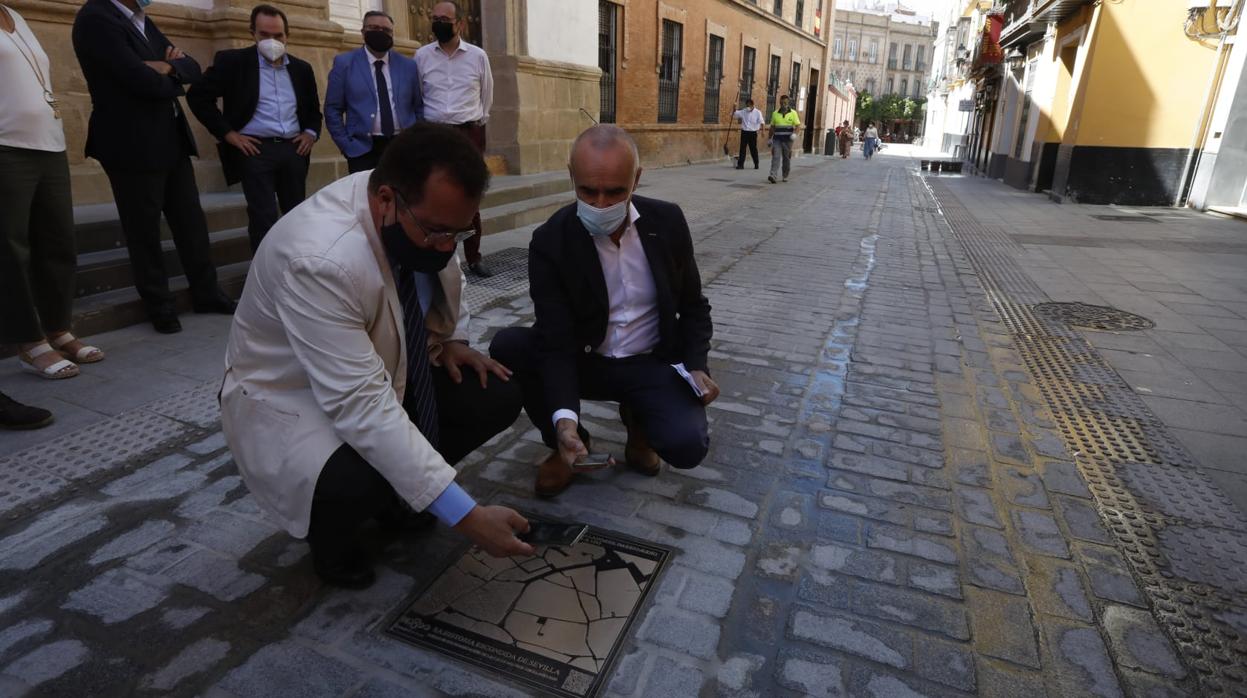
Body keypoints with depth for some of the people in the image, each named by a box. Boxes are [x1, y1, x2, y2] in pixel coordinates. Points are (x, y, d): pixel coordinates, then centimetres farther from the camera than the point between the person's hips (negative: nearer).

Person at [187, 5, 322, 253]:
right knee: (264, 218, -9)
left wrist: (311, 132, 8)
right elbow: (198, 96, -2)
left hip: (293, 149, 4)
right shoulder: (232, 61, 0)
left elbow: (313, 108, 26)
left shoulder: (301, 68, 13)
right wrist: (228, 133, -8)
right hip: (255, 149, -4)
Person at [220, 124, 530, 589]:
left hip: (386, 369, 7)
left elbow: (445, 281, 10)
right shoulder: (318, 261, -37)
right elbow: (362, 405, -40)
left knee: (498, 396, -12)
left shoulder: (426, 216, -15)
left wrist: (451, 339, -10)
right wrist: (465, 515, -41)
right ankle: (328, 532, 3)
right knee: (355, 484, -35)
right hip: (289, 397, -6)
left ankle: (399, 491, 11)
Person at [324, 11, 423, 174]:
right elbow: (333, 110, 3)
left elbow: (419, 108, 14)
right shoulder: (344, 63, 3)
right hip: (363, 149, -2)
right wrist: (347, 146, -6)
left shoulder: (408, 65, 10)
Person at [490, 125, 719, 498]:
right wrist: (564, 418, -38)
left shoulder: (667, 221, -9)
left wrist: (696, 365, -13)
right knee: (507, 346, -27)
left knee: (687, 445, -26)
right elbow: (556, 340, -22)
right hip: (583, 361, 0)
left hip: (652, 363, 1)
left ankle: (635, 416, 12)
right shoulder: (551, 241, -17)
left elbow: (693, 305, 4)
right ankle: (567, 443, -2)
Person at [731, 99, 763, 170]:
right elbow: (733, 115, 8)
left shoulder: (757, 112, -3)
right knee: (742, 148, 0)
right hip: (744, 132, 2)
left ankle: (756, 164, 20)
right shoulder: (743, 111, 5)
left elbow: (761, 122, -12)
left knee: (753, 149, 6)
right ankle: (740, 164, 3)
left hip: (753, 133, -2)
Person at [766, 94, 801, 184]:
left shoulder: (793, 113, 3)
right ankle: (773, 176, -23)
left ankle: (785, 176, 20)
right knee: (776, 157, -13)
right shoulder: (775, 113, 10)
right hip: (777, 139, 1)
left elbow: (798, 125, -1)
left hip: (787, 139, -1)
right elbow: (772, 127, 16)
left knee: (787, 158, 7)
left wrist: (795, 133, -20)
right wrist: (769, 138, 14)